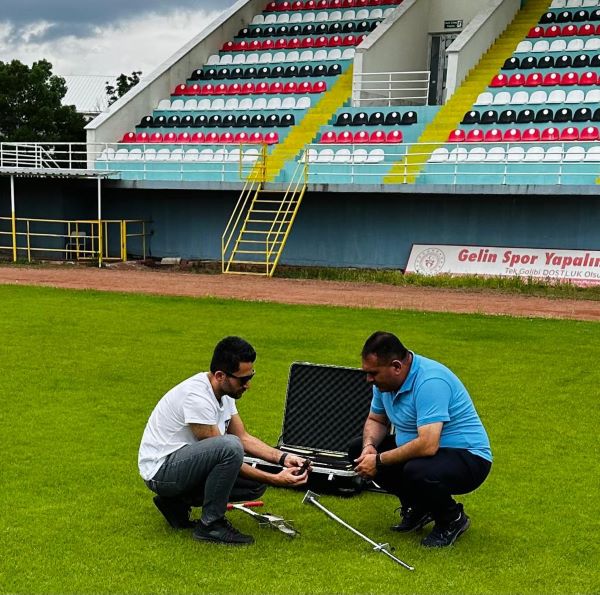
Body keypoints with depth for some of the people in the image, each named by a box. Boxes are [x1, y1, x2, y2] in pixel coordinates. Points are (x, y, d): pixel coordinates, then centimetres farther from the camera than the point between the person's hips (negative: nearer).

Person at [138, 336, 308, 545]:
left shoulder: (225, 392, 2)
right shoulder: (197, 397, -27)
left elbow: (244, 437, 9)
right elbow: (225, 451, -24)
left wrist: (283, 458, -6)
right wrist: (274, 479, -23)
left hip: (184, 463, 10)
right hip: (160, 469, -10)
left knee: (255, 484, 0)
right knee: (230, 447, -32)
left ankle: (177, 502, 9)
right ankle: (211, 525, -15)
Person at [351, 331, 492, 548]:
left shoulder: (430, 382, -30)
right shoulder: (386, 379, -2)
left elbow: (427, 445, -37)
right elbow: (376, 420, 14)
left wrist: (379, 461, -27)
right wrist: (370, 445, -9)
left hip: (467, 457, -9)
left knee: (417, 472, -38)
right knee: (358, 450, 2)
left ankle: (452, 519, -6)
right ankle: (417, 507, 12)